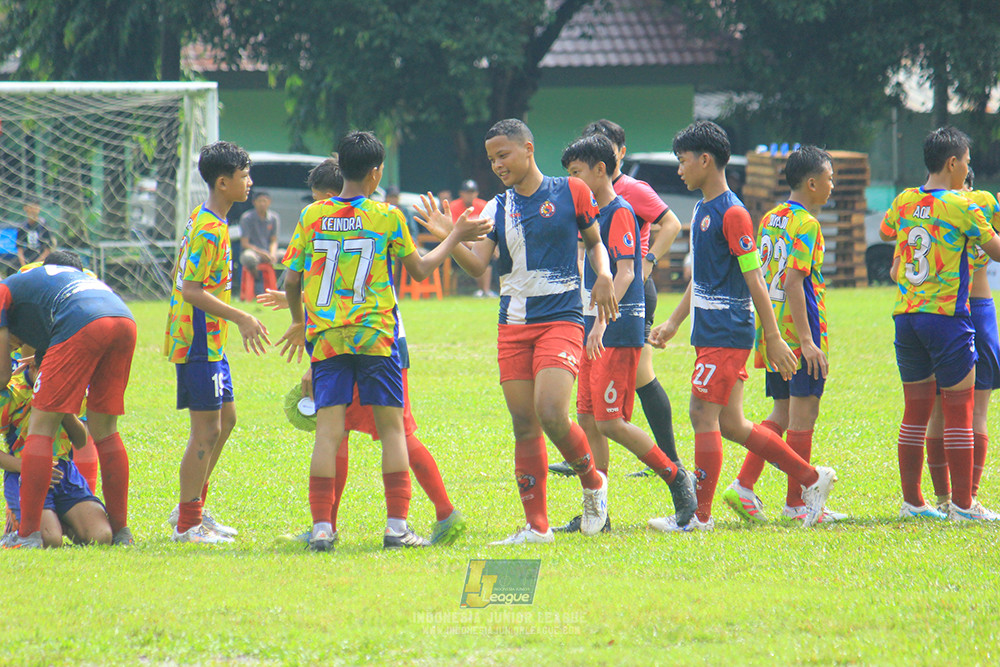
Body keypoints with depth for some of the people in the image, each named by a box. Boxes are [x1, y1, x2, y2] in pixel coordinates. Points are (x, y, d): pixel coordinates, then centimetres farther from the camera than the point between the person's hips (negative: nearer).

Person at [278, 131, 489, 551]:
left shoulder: (311, 216, 3)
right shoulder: (387, 217, -2)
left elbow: (291, 280, 5)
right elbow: (420, 269, 9)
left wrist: (298, 322, 23)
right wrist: (455, 237, 23)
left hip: (325, 338, 2)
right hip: (374, 336, -2)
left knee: (328, 430, -1)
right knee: (392, 427, 6)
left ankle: (321, 527, -9)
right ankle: (397, 526, 1)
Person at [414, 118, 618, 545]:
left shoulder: (570, 192, 1)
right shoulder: (497, 209, 10)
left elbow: (594, 241, 14)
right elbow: (477, 266, 1)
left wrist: (603, 276, -5)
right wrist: (450, 239, -15)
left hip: (561, 319, -4)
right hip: (513, 325, 4)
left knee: (551, 414, -21)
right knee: (524, 426, 1)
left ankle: (592, 482, 7)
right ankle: (536, 527, 6)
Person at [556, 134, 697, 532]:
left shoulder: (620, 213, -11)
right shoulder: (595, 214, 17)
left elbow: (625, 272, -21)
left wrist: (602, 320, -30)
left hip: (620, 332, -10)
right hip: (595, 330, 10)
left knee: (609, 421, -11)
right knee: (588, 420, 6)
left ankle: (676, 479, 2)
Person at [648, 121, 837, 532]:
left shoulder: (732, 213, -13)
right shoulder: (702, 210, 15)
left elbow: (754, 280, -15)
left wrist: (774, 339, -15)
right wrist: (673, 323, 24)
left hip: (728, 335, -10)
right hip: (710, 332, 10)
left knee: (703, 415, -8)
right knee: (729, 424, 10)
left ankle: (700, 515, -3)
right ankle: (812, 479, 18)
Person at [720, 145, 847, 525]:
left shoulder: (770, 219, 14)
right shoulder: (805, 223, -12)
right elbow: (793, 283, -20)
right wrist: (807, 340, -22)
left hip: (773, 332, 8)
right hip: (799, 329, -8)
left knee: (782, 413, 14)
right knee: (803, 415, -2)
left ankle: (743, 486, 4)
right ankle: (795, 503, 1)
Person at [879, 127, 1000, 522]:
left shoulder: (904, 201, 7)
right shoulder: (962, 208, -10)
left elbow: (885, 233, 28)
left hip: (905, 317, 6)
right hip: (946, 314, -6)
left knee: (915, 411, 11)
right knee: (959, 412, -1)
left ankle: (912, 501, 12)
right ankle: (962, 504, -2)